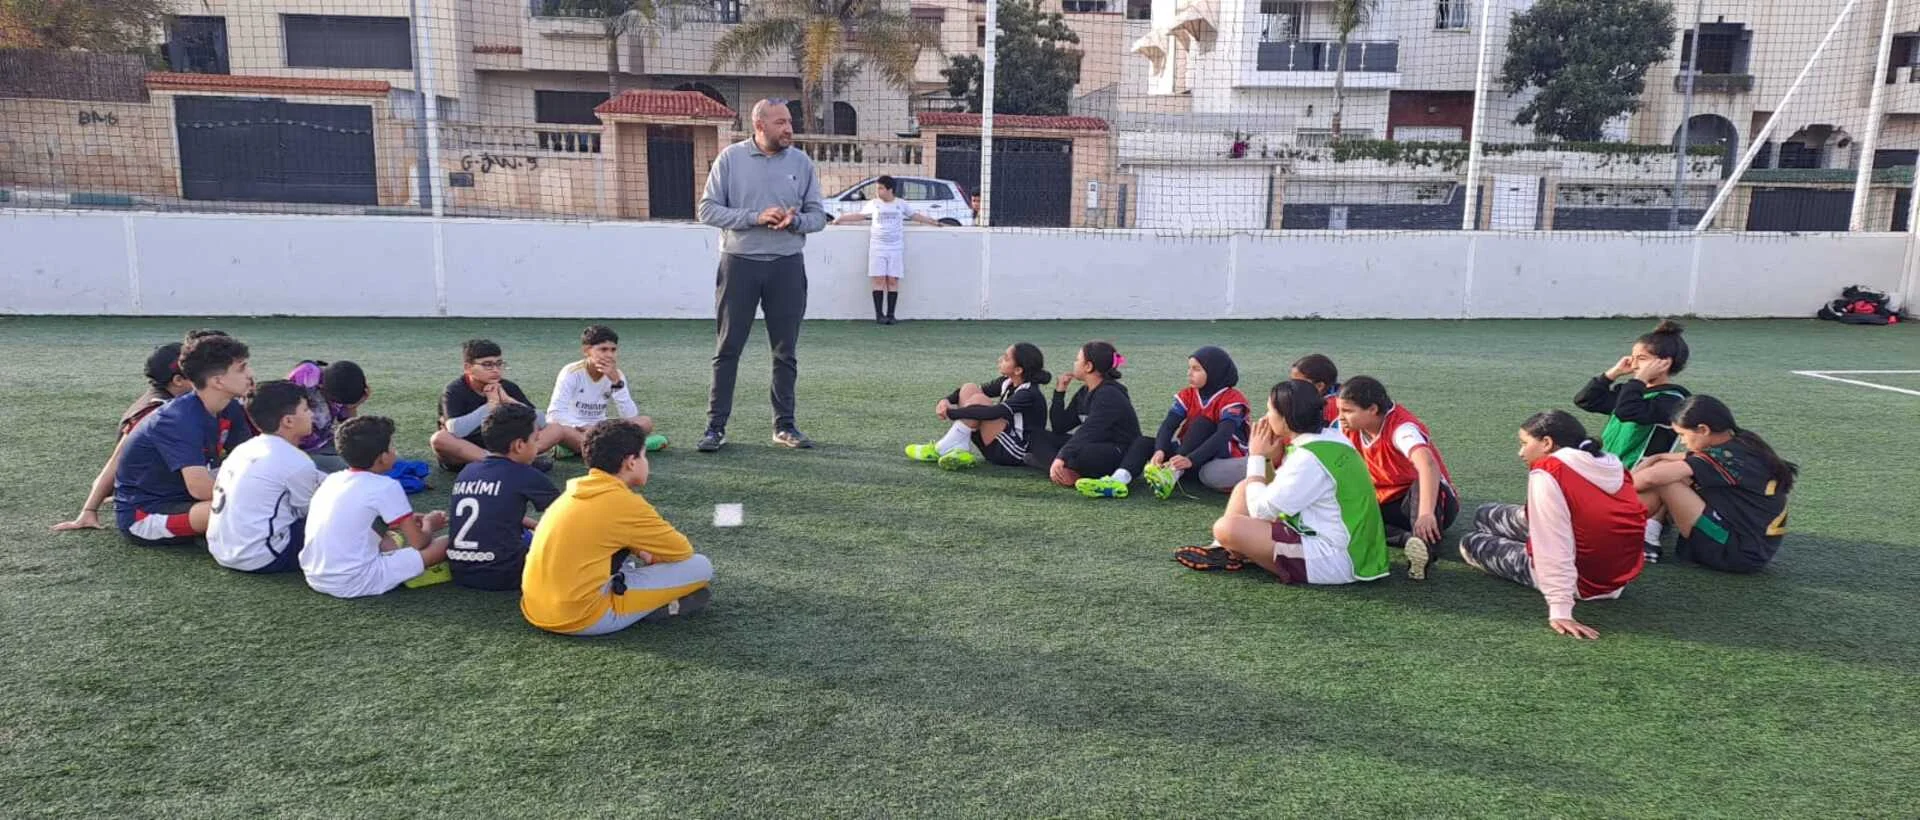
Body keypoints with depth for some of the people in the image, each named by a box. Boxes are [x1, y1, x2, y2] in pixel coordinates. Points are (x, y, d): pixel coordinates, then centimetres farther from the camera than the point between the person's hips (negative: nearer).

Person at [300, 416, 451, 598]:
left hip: (315, 577, 8)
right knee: (446, 543, -2)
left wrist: (408, 520, 30)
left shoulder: (332, 479, 13)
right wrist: (429, 524, 19)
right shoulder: (386, 486, -8)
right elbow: (418, 542, -3)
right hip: (354, 583, -7)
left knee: (395, 537, 28)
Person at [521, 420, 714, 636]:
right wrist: (652, 557, 21)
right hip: (582, 618, -9)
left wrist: (641, 553, 17)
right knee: (701, 566, -7)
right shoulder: (624, 502, -11)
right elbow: (682, 550, 0)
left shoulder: (577, 490, 11)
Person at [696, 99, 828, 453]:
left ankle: (784, 425, 17)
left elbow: (818, 215, 7)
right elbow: (707, 209, -4)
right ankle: (716, 426, 7)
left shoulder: (801, 162, 5)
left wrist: (795, 221, -15)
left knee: (785, 350, 7)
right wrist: (754, 217, -15)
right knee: (728, 348, 1)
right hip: (739, 263, -2)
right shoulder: (731, 158, -1)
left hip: (787, 265, 2)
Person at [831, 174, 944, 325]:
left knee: (893, 281, -3)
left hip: (896, 249, 0)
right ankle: (879, 314, -5)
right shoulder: (873, 204, 8)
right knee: (879, 280, -7)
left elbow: (914, 216, 20)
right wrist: (840, 219, 18)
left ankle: (890, 314, 1)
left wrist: (932, 221, 21)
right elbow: (860, 216, 19)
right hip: (877, 248, 0)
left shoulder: (901, 203, 7)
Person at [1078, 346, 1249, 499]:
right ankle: (1118, 481, -42)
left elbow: (1223, 435, -30)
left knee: (1202, 422, -29)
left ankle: (1172, 475, -45)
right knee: (1143, 442, -13)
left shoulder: (1232, 399, -15)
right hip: (1190, 452, 6)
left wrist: (1191, 460, -45)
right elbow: (1168, 424, -13)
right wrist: (1160, 451, -35)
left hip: (1222, 456, -6)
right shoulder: (1187, 396, 2)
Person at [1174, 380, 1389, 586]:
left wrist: (1257, 457, -4)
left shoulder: (1309, 458, -23)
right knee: (1245, 488, 13)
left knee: (1227, 528, -20)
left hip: (1334, 560, -10)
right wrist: (1267, 457, 1)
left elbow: (1260, 510, -15)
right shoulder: (1331, 439, 6)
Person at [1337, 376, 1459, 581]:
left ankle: (1425, 546, -51)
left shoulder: (1401, 427, -26)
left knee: (1423, 485, -40)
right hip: (1389, 504, 6)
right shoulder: (1350, 428, -6)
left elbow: (1428, 465, -44)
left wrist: (1426, 514, -58)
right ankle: (1409, 539, -36)